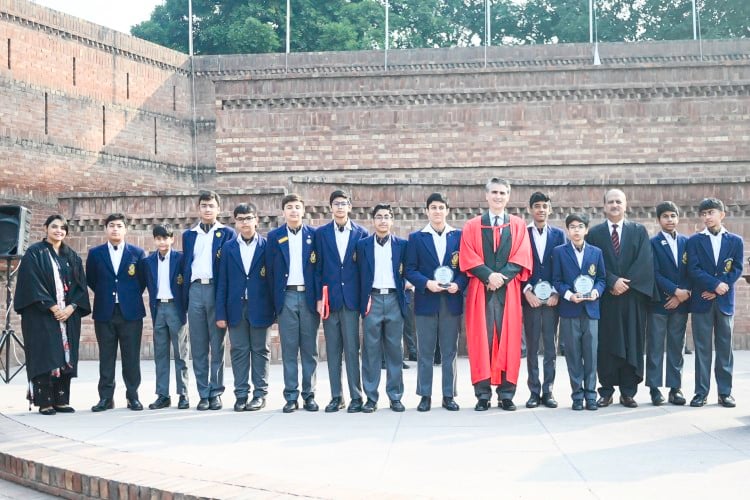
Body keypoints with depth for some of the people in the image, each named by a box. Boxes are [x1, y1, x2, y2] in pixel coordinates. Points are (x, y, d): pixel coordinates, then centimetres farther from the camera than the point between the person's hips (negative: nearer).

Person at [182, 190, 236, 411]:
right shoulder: (188, 235, 17)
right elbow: (185, 266, 16)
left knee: (217, 345, 0)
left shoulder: (227, 233, 6)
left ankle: (216, 393, 5)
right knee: (198, 346, 3)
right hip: (195, 290, 3)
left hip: (217, 290, -3)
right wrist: (184, 298, 8)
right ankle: (203, 394, 7)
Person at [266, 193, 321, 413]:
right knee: (289, 349, 1)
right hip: (286, 297, 0)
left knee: (310, 349, 3)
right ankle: (291, 397, 4)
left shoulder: (314, 235, 6)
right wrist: (275, 298, 2)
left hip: (309, 296, 0)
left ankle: (309, 395, 9)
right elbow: (270, 269, 7)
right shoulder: (274, 236, 7)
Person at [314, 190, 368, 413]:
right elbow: (318, 268, 6)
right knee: (332, 350, 4)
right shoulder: (321, 233, 7)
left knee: (352, 349, -3)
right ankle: (336, 397, 10)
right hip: (329, 298, 1)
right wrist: (319, 297, -1)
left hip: (351, 298, -1)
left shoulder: (361, 233, 5)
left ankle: (356, 397, 2)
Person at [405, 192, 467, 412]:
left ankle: (449, 395, 11)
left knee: (449, 352, 5)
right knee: (425, 352, 3)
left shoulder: (458, 236, 8)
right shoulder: (416, 238, 6)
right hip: (426, 301, -1)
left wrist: (458, 284, -12)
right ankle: (425, 396, 9)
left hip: (452, 301, 1)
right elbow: (410, 270, 2)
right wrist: (427, 283, -14)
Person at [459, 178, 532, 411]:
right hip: (480, 290, -1)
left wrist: (503, 277, -13)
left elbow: (522, 257, 1)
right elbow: (467, 258, 0)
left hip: (508, 290, 1)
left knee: (508, 339, -1)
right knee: (481, 340, -3)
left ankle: (506, 394, 4)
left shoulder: (518, 225, 11)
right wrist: (488, 275, -14)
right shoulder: (472, 226, 9)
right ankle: (483, 394, 0)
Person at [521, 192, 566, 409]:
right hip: (530, 297, -1)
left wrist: (556, 293, -5)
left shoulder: (558, 234, 9)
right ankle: (534, 391, 7)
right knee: (532, 347, 2)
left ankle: (548, 391, 8)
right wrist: (527, 291, -9)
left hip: (552, 297, 1)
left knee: (551, 346, 3)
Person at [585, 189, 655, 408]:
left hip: (633, 296, 1)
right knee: (606, 345, 0)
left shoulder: (639, 231, 8)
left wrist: (627, 283, -12)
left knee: (632, 344, 2)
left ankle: (628, 392, 7)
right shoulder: (594, 233, 7)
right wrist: (612, 281, -14)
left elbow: (645, 261, -3)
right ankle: (606, 392, 7)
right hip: (605, 298, -1)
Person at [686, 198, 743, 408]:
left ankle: (725, 392, 9)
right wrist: (716, 284, -15)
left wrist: (718, 290, -10)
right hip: (702, 301, -1)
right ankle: (701, 392, 4)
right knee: (702, 348, 1)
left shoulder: (735, 241, 8)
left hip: (724, 301, 1)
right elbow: (693, 270, -4)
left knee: (725, 347, 4)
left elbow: (737, 270, 1)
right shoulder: (695, 240, 5)